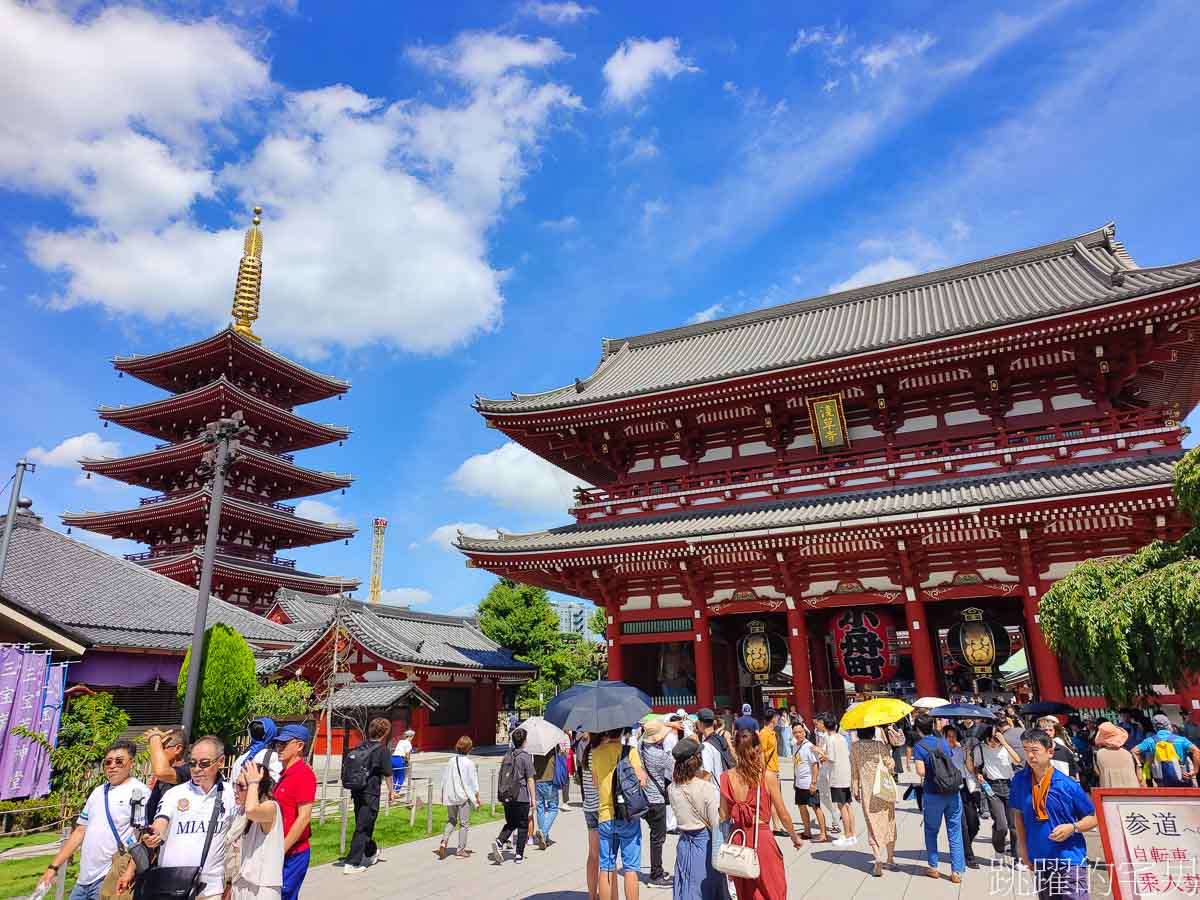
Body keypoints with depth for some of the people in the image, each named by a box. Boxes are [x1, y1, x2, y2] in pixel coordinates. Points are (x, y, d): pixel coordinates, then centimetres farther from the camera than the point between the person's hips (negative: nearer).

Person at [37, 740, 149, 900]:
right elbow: (80, 831, 18)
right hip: (83, 880, 7)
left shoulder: (139, 793, -9)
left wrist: (128, 874, -20)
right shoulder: (98, 792, 13)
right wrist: (53, 867, 13)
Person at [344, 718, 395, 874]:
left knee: (363, 825, 21)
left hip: (357, 791, 7)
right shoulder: (382, 750, -12)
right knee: (363, 828, 1)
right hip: (371, 794, -7)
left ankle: (371, 852, 41)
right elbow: (387, 773, -6)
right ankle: (351, 864, 0)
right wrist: (391, 791, 9)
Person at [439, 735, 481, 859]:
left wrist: (443, 796, 18)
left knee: (451, 821, 20)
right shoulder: (469, 763, -13)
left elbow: (444, 780, 6)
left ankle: (444, 841, -1)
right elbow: (474, 783, -9)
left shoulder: (450, 761, -1)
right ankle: (461, 850, 13)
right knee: (464, 823, 9)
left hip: (450, 796, 4)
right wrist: (477, 798, 2)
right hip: (464, 797, -4)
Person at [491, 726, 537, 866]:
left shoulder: (507, 756, 6)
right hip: (521, 797, -5)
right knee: (523, 826, 9)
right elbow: (530, 780, -11)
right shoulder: (525, 757, -11)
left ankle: (499, 842, -7)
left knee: (510, 823, 17)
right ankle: (519, 855, 11)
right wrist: (533, 797, -6)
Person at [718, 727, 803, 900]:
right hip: (762, 838, -3)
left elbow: (724, 816, 0)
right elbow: (782, 813, -5)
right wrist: (795, 837, 11)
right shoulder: (768, 777, -13)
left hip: (737, 838, 3)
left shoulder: (727, 777, -6)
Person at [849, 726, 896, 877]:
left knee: (874, 825, 2)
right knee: (889, 823, 17)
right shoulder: (880, 745, -5)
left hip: (868, 791, -1)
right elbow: (890, 764, -9)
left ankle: (879, 863, -9)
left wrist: (855, 789, 11)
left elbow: (854, 770, 2)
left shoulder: (854, 747, -2)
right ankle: (890, 858, 29)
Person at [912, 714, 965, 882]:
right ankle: (956, 872, 7)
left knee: (931, 831, 15)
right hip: (953, 792, 3)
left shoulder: (919, 746, -9)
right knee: (955, 833, 8)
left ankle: (933, 867, 21)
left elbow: (921, 772, -17)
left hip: (933, 794, -3)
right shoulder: (943, 742, 5)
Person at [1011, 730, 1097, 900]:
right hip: (1039, 861, 4)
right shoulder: (1020, 780, -2)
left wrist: (1073, 828, -18)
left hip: (1070, 861, -4)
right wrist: (1023, 848, 7)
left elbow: (1093, 818, -1)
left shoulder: (1068, 784, -10)